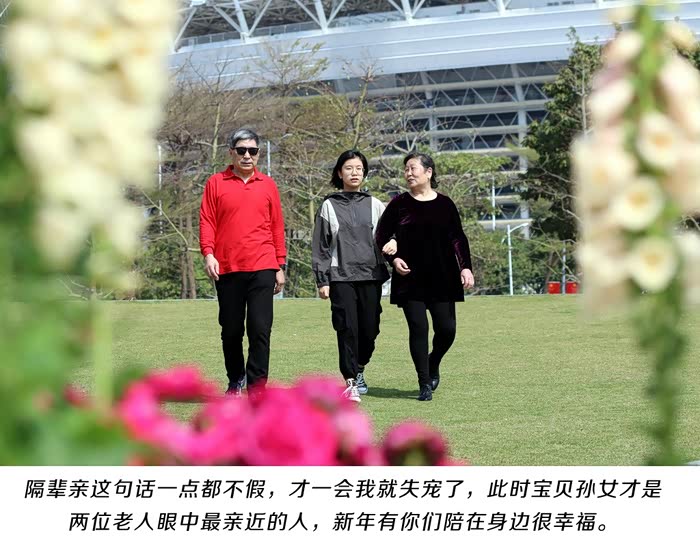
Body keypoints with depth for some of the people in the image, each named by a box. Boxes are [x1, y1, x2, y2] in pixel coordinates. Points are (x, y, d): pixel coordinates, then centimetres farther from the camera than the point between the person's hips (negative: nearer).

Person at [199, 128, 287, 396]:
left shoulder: (268, 185, 9)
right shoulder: (216, 183, 6)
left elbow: (277, 226, 10)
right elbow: (206, 221, 3)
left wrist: (280, 266, 8)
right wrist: (208, 253, -12)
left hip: (262, 268, 0)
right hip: (227, 268, 0)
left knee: (260, 329, -8)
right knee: (231, 330, 10)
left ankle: (257, 387, -4)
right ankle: (235, 380, 29)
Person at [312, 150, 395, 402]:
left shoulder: (375, 205, 11)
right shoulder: (329, 206, 7)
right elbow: (320, 246, 6)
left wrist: (393, 242, -8)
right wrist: (322, 280, 0)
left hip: (371, 276, 2)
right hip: (341, 277, -2)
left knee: (369, 329, 2)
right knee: (347, 329, -9)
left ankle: (359, 369, 28)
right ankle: (351, 382, -6)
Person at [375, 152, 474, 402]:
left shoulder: (445, 204, 6)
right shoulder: (399, 204, 4)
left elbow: (458, 238, 5)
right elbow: (381, 237, 8)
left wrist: (465, 267, -7)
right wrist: (393, 258, -9)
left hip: (442, 278, 1)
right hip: (410, 279, -1)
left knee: (447, 329, -2)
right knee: (418, 329, -6)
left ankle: (433, 364, 29)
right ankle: (424, 384, 3)